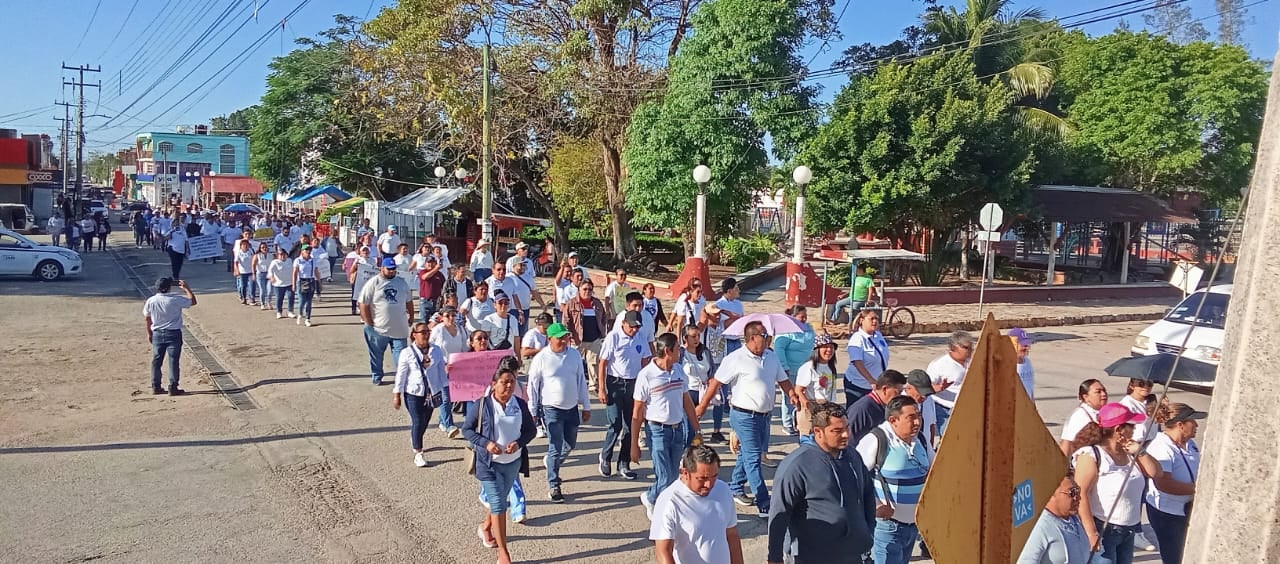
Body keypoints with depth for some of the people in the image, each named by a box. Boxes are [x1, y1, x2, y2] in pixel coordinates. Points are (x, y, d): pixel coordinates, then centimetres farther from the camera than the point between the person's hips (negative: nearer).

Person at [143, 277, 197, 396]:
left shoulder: (150, 301, -2)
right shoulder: (175, 300, -15)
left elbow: (147, 318, 7)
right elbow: (193, 301, -3)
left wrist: (149, 333, 19)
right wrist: (186, 288, 4)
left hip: (157, 334, 4)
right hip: (173, 333, -4)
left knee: (156, 361, 13)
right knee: (173, 361, 1)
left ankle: (155, 387, 18)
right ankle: (173, 388, 1)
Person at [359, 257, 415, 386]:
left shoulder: (401, 282, 8)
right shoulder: (373, 283, -7)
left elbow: (409, 301, 19)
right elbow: (363, 304, -9)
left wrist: (411, 317, 14)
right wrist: (370, 324, -10)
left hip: (399, 329, 3)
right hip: (378, 330, -3)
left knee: (401, 356, 4)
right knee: (376, 355, 11)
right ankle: (377, 377, 26)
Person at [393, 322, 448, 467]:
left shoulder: (436, 351, -1)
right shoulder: (407, 353, -10)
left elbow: (441, 371, 7)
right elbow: (400, 375, -5)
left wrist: (445, 389, 7)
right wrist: (396, 395, -3)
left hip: (432, 393, 3)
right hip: (413, 393, -3)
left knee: (425, 421, 14)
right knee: (417, 422, -3)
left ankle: (415, 441, 41)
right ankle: (418, 453, 6)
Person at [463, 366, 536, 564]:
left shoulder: (521, 405, -3)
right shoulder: (482, 405, -13)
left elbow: (530, 430, 5)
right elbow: (466, 429, -6)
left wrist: (519, 443, -15)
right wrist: (485, 443, -20)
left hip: (513, 462, 4)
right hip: (489, 463, -4)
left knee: (499, 501, 22)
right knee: (498, 504, -7)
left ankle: (485, 528, 52)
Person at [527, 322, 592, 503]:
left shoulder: (574, 354, 1)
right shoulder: (541, 358, -11)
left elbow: (581, 380, 9)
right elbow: (533, 386, -4)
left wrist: (586, 406, 11)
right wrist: (532, 413, -3)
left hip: (572, 408, 5)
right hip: (551, 409, -5)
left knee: (570, 445, 16)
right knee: (556, 448, -5)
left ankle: (551, 463, 45)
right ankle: (554, 486, 8)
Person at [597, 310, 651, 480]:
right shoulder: (613, 337, -9)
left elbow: (644, 362, 13)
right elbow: (603, 363, -7)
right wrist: (601, 389, -10)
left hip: (634, 384, 4)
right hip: (615, 383, -4)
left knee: (630, 426, 6)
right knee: (615, 425, -6)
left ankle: (624, 464, 17)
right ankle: (605, 457, 18)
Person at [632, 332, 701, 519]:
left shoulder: (679, 370, 5)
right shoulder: (646, 375, -13)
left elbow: (687, 402, 15)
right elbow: (637, 413, -9)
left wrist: (697, 430, 14)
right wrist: (634, 445, -8)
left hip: (679, 429, 6)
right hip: (657, 431, -6)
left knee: (673, 477, 10)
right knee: (666, 479, -5)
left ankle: (651, 499, 33)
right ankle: (649, 498, 24)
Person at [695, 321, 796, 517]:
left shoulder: (771, 356, 7)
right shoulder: (736, 359, -15)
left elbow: (783, 381, 15)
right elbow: (716, 382, -10)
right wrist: (702, 406, -7)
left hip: (764, 415, 7)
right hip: (745, 416, -7)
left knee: (747, 454, 19)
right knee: (753, 459, -5)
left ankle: (735, 488, 37)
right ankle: (764, 505, -4)